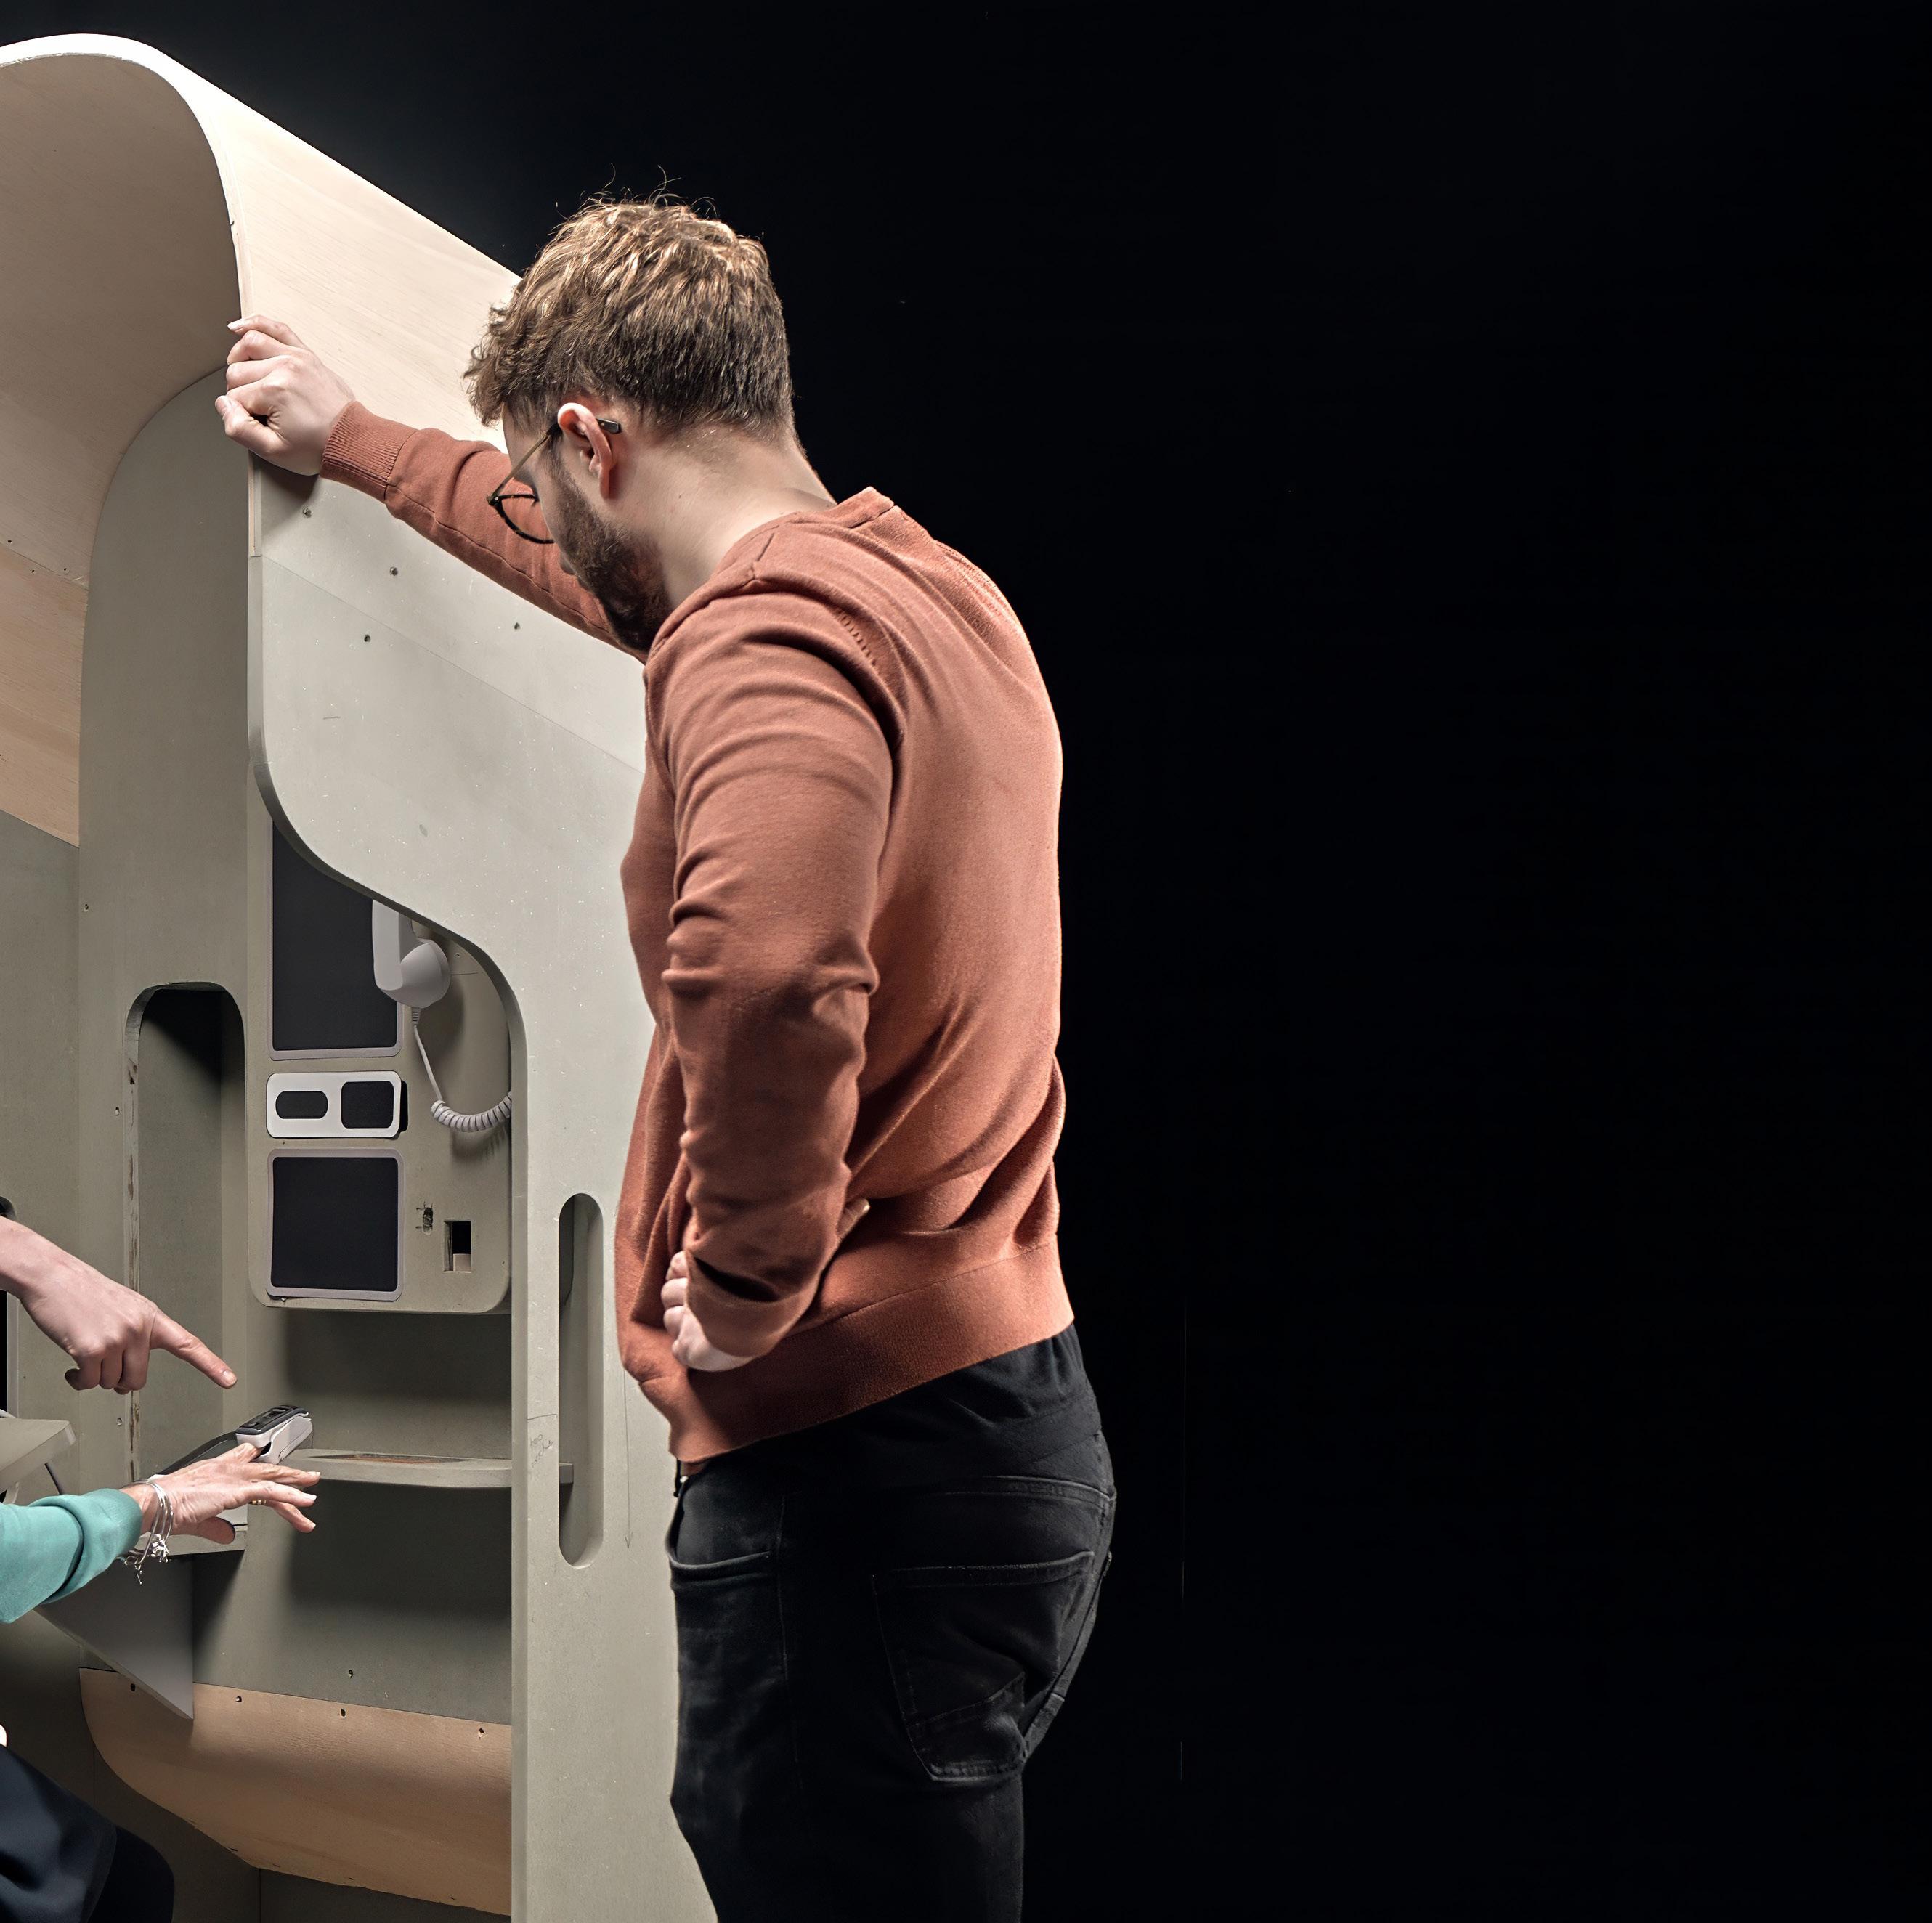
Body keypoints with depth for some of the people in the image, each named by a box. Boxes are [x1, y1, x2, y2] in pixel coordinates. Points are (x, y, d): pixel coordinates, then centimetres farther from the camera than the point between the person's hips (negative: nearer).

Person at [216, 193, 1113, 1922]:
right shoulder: (923, 584, 14)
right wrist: (359, 445, 45)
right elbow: (628, 574, 34)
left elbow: (760, 969, -39)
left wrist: (755, 1276, -21)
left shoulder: (772, 638, -17)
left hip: (856, 1456, -10)